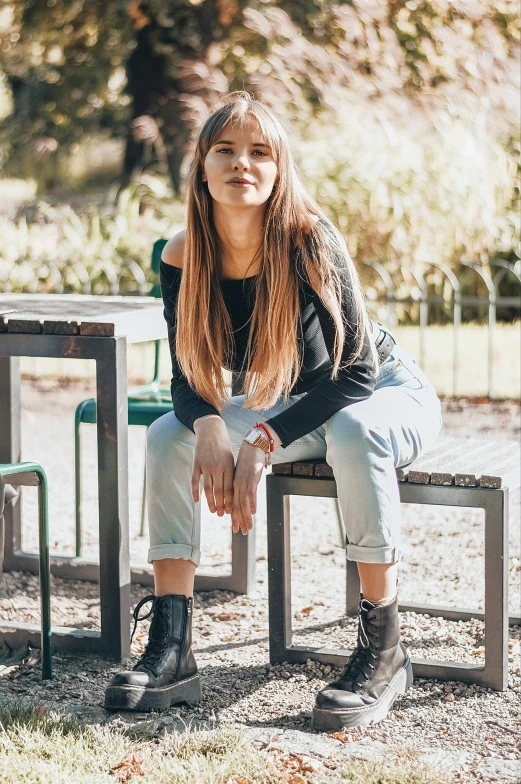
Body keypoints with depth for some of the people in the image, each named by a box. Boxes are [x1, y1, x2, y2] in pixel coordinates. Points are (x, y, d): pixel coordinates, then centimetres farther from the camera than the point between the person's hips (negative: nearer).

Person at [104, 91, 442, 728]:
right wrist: (210, 429, -33)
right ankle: (170, 652, -15)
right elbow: (188, 377, -9)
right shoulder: (182, 259, -13)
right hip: (294, 407, 6)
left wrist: (263, 441, -37)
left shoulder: (309, 241, -28)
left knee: (353, 432, -39)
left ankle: (383, 650, -26)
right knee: (168, 437, -13)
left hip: (387, 395, -5)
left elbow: (355, 371, -28)